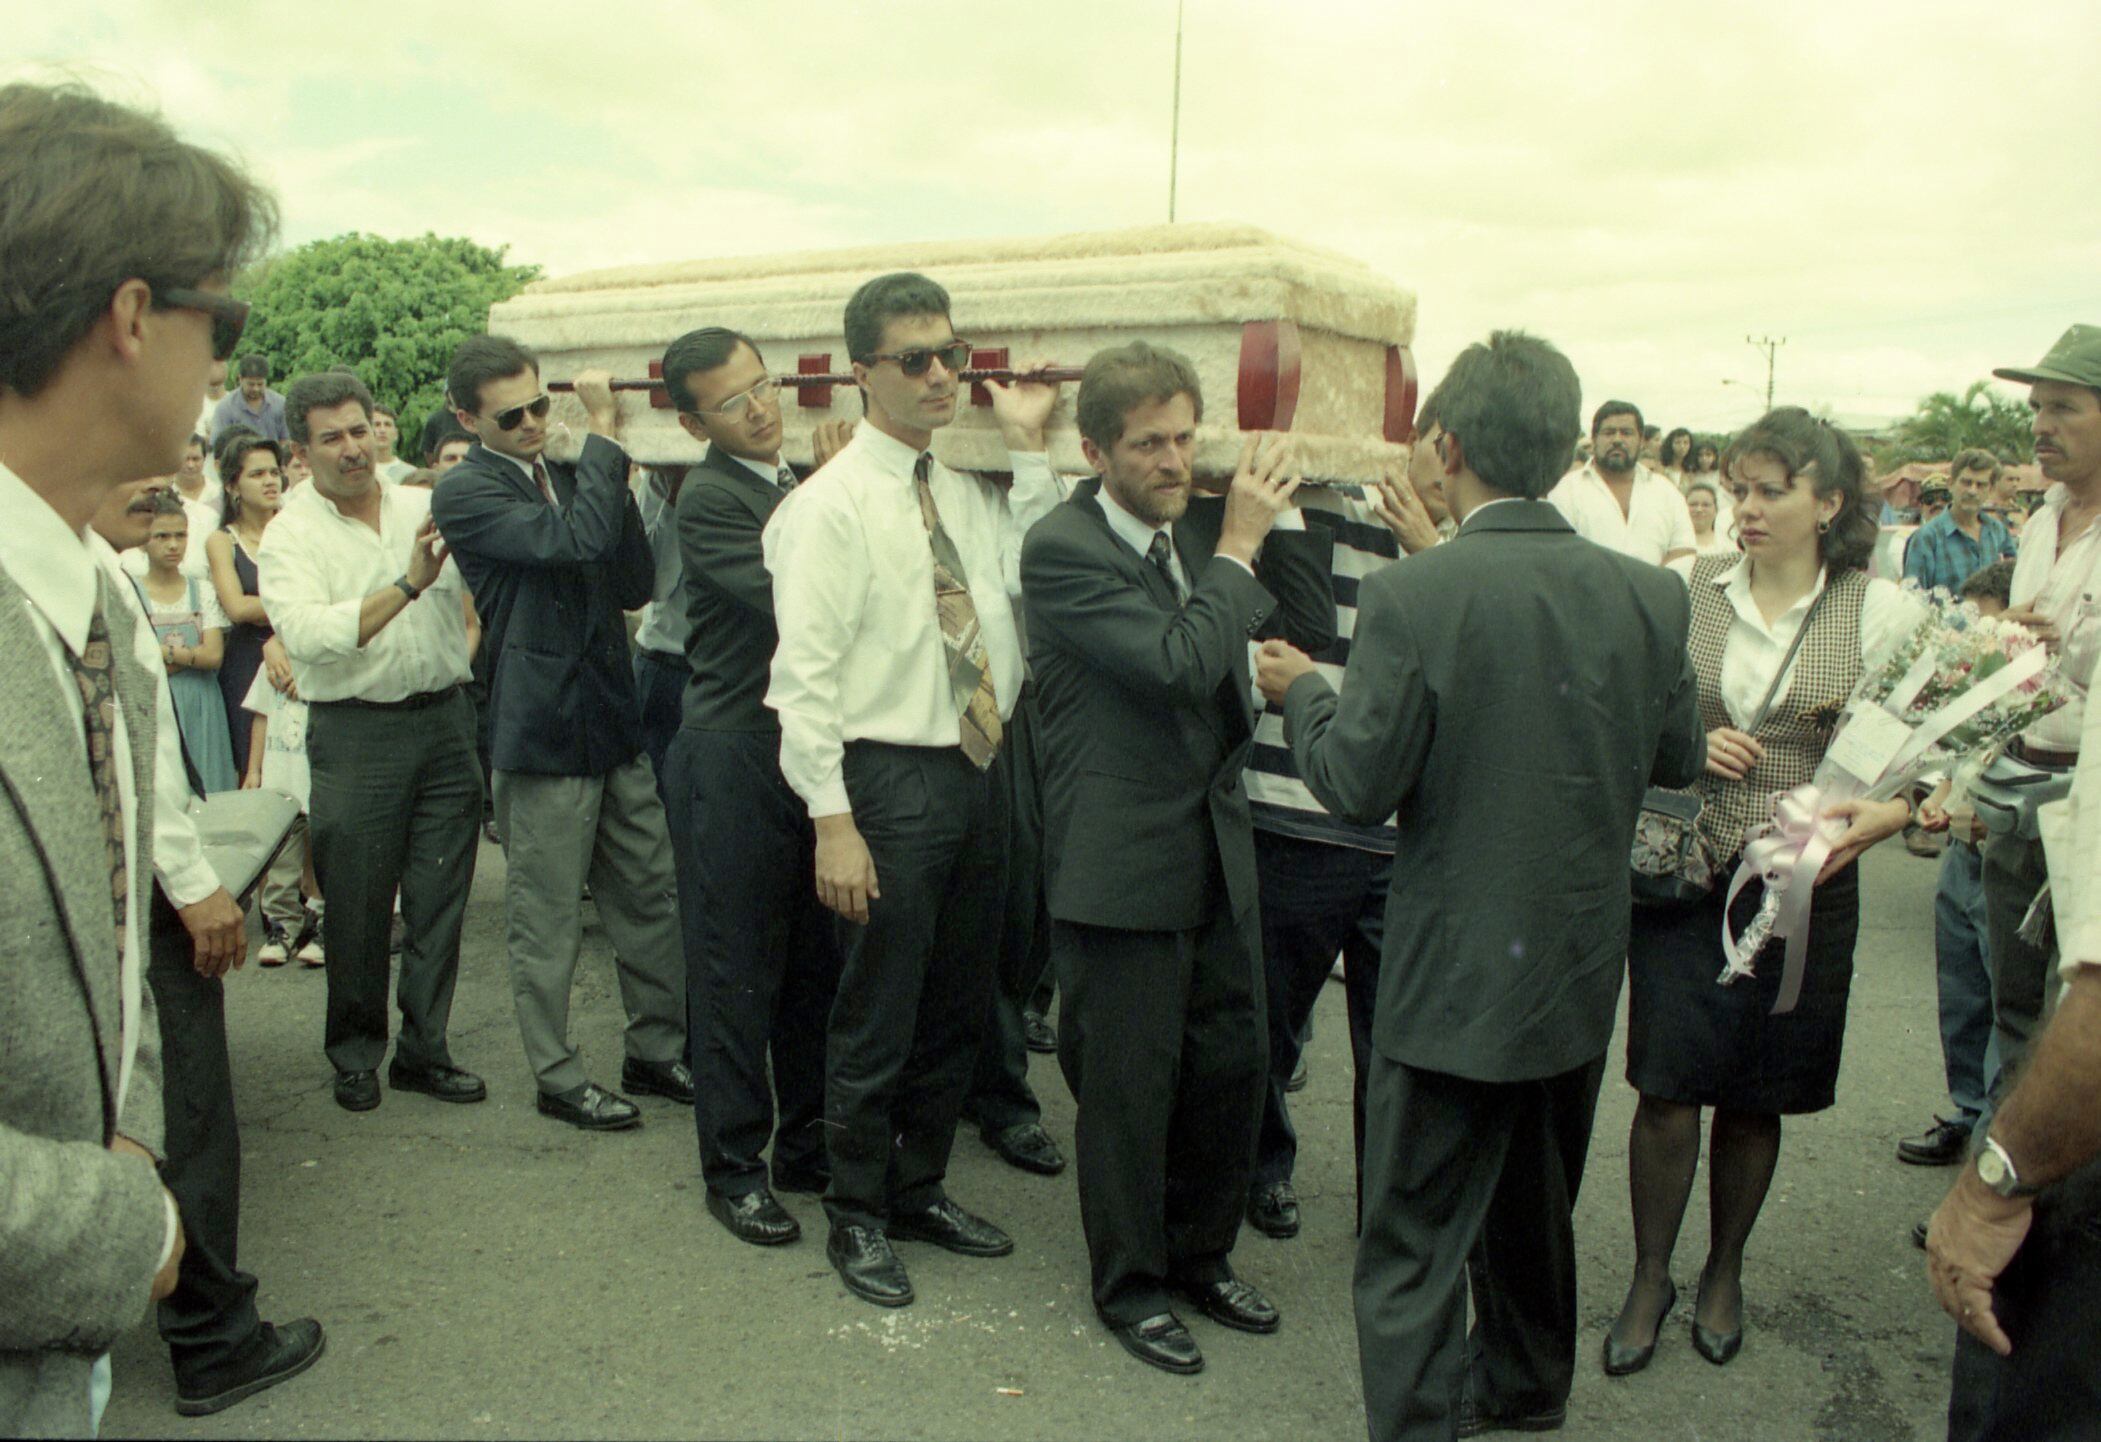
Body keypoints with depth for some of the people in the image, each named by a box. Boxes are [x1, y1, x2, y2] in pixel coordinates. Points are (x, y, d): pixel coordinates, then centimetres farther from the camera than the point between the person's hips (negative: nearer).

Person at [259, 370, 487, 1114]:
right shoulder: (290, 534, -3)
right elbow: (307, 635, -17)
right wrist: (406, 586, -23)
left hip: (444, 718, 3)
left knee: (440, 899, 8)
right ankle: (356, 1054, 23)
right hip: (355, 732, -3)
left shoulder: (427, 507, 8)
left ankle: (424, 1050, 20)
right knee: (358, 906, 5)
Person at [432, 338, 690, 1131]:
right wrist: (605, 434, -17)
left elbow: (635, 585, 6)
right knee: (546, 921, 5)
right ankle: (556, 1076, 21)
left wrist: (614, 477, -5)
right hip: (542, 733, -7)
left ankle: (655, 1052, 28)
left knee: (652, 897, 13)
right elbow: (575, 541, -25)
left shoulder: (571, 475, 12)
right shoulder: (464, 492, -10)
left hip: (615, 720, 7)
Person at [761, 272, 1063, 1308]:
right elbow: (806, 677, -14)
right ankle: (858, 1218, 27)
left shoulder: (976, 488, 9)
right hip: (892, 777, -7)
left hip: (982, 767, 7)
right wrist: (833, 822, -19)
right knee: (877, 1019, 6)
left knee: (957, 1007, 18)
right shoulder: (831, 504, -11)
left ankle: (921, 1189, 37)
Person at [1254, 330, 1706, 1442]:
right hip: (1583, 972, 6)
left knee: (1413, 1238, 8)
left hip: (1455, 972, -6)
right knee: (1537, 1204, 27)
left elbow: (1359, 785, -18)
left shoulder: (1409, 598, -21)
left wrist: (1302, 693, 0)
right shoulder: (1649, 597, -5)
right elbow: (1679, 758, 6)